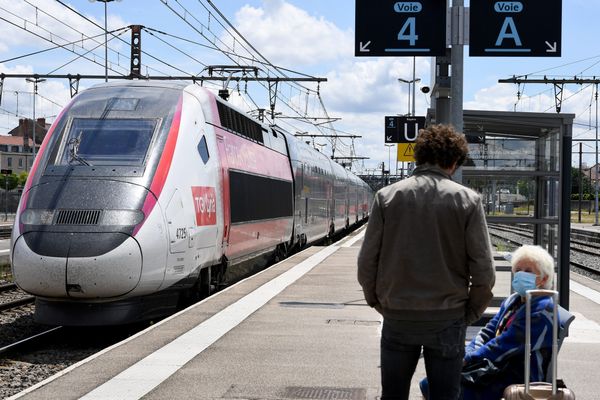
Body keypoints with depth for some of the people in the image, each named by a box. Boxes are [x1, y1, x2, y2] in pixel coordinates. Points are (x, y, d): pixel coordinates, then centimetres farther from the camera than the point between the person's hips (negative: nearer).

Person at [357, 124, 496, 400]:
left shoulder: (387, 197, -2)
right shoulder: (467, 200, -6)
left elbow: (367, 261, -3)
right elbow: (483, 269, -6)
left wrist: (377, 301, 12)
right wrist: (471, 312, 7)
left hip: (397, 318, 1)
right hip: (448, 320, -1)